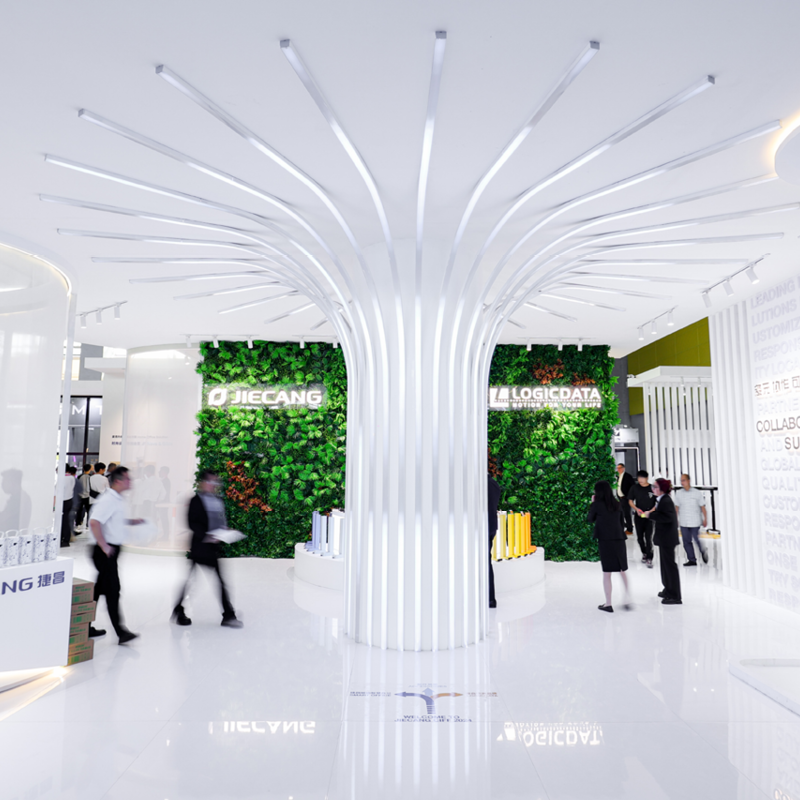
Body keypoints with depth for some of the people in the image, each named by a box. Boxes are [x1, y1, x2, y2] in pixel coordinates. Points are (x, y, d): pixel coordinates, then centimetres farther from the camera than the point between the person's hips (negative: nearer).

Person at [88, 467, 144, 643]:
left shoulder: (118, 499, 13)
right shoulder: (107, 500, -19)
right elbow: (94, 522, -28)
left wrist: (132, 522, 12)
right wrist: (104, 546, -24)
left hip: (112, 550, 10)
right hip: (106, 551, -10)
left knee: (100, 588, 16)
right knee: (113, 590, -7)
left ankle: (86, 627, 28)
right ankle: (120, 632, -4)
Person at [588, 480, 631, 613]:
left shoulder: (596, 505, -6)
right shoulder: (616, 504, 6)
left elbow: (589, 519, 7)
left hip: (605, 541, -4)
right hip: (619, 539, 4)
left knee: (607, 574, 3)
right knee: (622, 571, 15)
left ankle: (608, 604, 9)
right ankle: (627, 600, 8)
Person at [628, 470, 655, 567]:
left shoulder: (653, 488, -8)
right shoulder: (635, 487, -1)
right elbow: (630, 501, 6)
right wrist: (637, 509, -11)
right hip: (638, 516, 3)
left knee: (648, 537, -7)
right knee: (640, 537, 13)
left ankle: (649, 559, 0)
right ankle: (644, 553, 35)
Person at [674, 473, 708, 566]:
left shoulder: (697, 493, -4)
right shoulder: (678, 493, 4)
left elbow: (702, 506, -1)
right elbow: (677, 507, 10)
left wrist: (705, 519, -2)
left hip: (695, 522, -3)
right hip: (683, 523, 3)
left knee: (697, 540, 0)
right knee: (686, 542, 5)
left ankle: (703, 552, 29)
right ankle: (692, 560, 15)